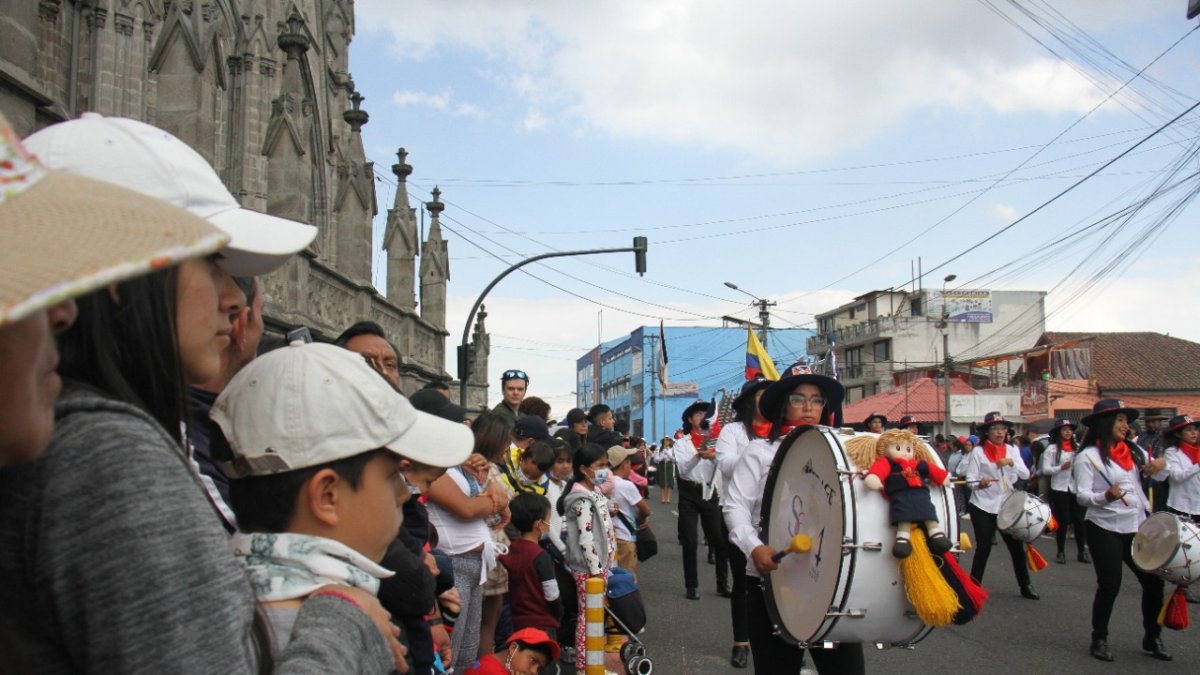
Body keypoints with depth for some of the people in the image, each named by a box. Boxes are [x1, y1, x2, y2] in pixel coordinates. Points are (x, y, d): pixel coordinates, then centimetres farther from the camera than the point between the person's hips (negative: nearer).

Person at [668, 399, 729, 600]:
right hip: (689, 493, -2)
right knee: (690, 542, 0)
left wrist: (713, 457, -26)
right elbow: (683, 468, -12)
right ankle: (691, 585, 8)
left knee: (719, 539, 0)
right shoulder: (681, 443, 3)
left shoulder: (713, 441, 9)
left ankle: (723, 584, 10)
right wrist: (697, 456, -29)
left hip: (710, 492, 2)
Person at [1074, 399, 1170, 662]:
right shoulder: (1087, 456, -8)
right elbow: (1082, 496, -12)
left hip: (1138, 527, 6)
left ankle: (1152, 639, 23)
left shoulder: (1133, 451, 11)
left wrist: (1159, 463, -3)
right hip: (1105, 529, -6)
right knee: (1109, 586, -3)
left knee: (1153, 581, 4)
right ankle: (1099, 640, 15)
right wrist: (1106, 496, -32)